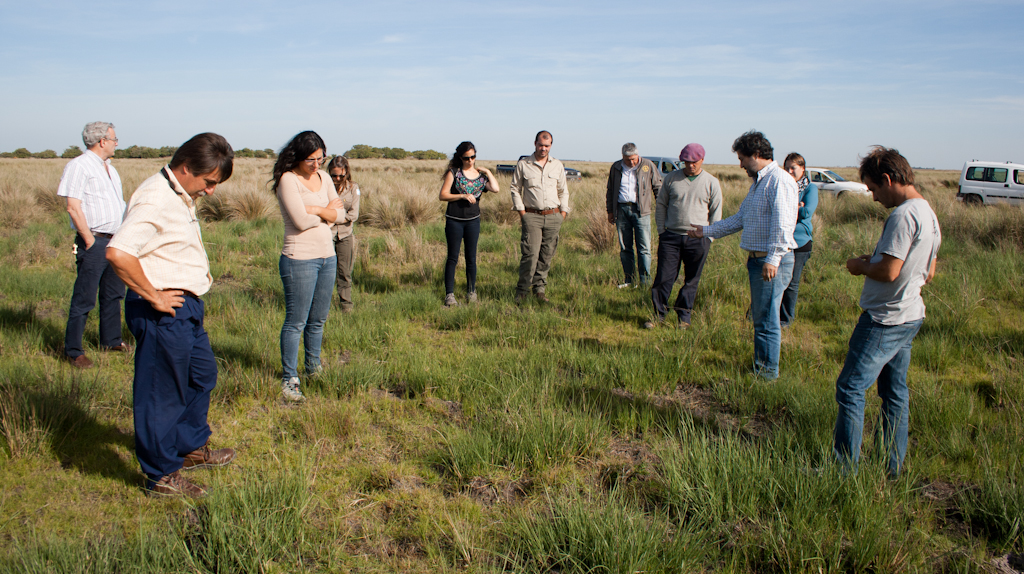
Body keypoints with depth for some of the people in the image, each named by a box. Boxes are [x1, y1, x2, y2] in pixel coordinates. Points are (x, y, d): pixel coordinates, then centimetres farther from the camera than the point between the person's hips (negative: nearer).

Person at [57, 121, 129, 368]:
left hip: (115, 241, 9)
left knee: (114, 293, 16)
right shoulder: (78, 166, -9)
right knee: (84, 298, -5)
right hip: (94, 241, -9)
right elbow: (73, 207, -15)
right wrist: (90, 241, -16)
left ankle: (111, 340, 30)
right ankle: (73, 351, 3)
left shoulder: (110, 168, 18)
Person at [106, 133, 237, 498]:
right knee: (162, 392, 2)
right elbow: (117, 252, -33)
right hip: (164, 314, -11)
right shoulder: (155, 199, -21)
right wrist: (153, 296, -24)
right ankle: (162, 475, 16)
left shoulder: (180, 197, 11)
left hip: (186, 308, 11)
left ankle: (192, 448, 41)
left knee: (202, 375, 23)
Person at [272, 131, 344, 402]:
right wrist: (328, 211, -1)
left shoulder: (323, 177, 12)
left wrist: (316, 210, -9)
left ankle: (314, 367, 32)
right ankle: (289, 380, 6)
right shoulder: (288, 179, -10)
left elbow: (341, 214, 9)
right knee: (296, 321, -2)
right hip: (300, 259, -7)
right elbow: (301, 221, -17)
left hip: (328, 257, 7)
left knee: (318, 319, 15)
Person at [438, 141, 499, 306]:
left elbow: (496, 188, -12)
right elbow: (442, 195, -6)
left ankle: (471, 293, 20)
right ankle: (449, 295, 3)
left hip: (473, 220, 3)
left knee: (471, 258, 9)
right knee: (453, 258, 0)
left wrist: (487, 172, -3)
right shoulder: (454, 173, -1)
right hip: (454, 220, -2)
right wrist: (463, 196, -15)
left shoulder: (481, 175, 6)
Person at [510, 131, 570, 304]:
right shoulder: (523, 164, 3)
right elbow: (515, 188, 8)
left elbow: (563, 191, 20)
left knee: (546, 256, 5)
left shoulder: (558, 166, 12)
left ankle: (539, 289, 15)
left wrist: (563, 211, 10)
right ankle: (522, 290, -2)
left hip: (553, 217, 3)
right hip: (532, 216, -3)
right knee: (530, 254, -12)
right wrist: (521, 211, -1)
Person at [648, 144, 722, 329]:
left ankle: (684, 317, 17)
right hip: (671, 237, 1)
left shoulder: (712, 182, 3)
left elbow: (716, 213, 6)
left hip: (698, 240, 0)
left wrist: (708, 237, 0)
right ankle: (659, 315, 11)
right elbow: (661, 205, 11)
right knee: (663, 277, -1)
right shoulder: (671, 178, 5)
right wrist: (661, 230, 4)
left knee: (691, 281, 6)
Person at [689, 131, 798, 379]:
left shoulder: (779, 181, -14)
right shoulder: (758, 182, 19)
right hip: (756, 258, 10)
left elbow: (783, 224, -23)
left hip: (772, 262, -10)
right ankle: (759, 365, 26)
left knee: (766, 318, -4)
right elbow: (740, 219, 26)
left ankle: (768, 372, 5)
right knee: (758, 315, 16)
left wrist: (772, 258, -28)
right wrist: (706, 231, 27)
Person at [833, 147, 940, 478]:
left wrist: (861, 266, -5)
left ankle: (845, 468, 2)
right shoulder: (929, 214, 12)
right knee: (895, 393, 16)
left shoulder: (904, 215, -20)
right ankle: (892, 468, 25)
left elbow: (888, 271, -25)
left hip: (885, 320, -10)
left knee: (850, 390, -4)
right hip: (910, 315, 10)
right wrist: (874, 261, 12)